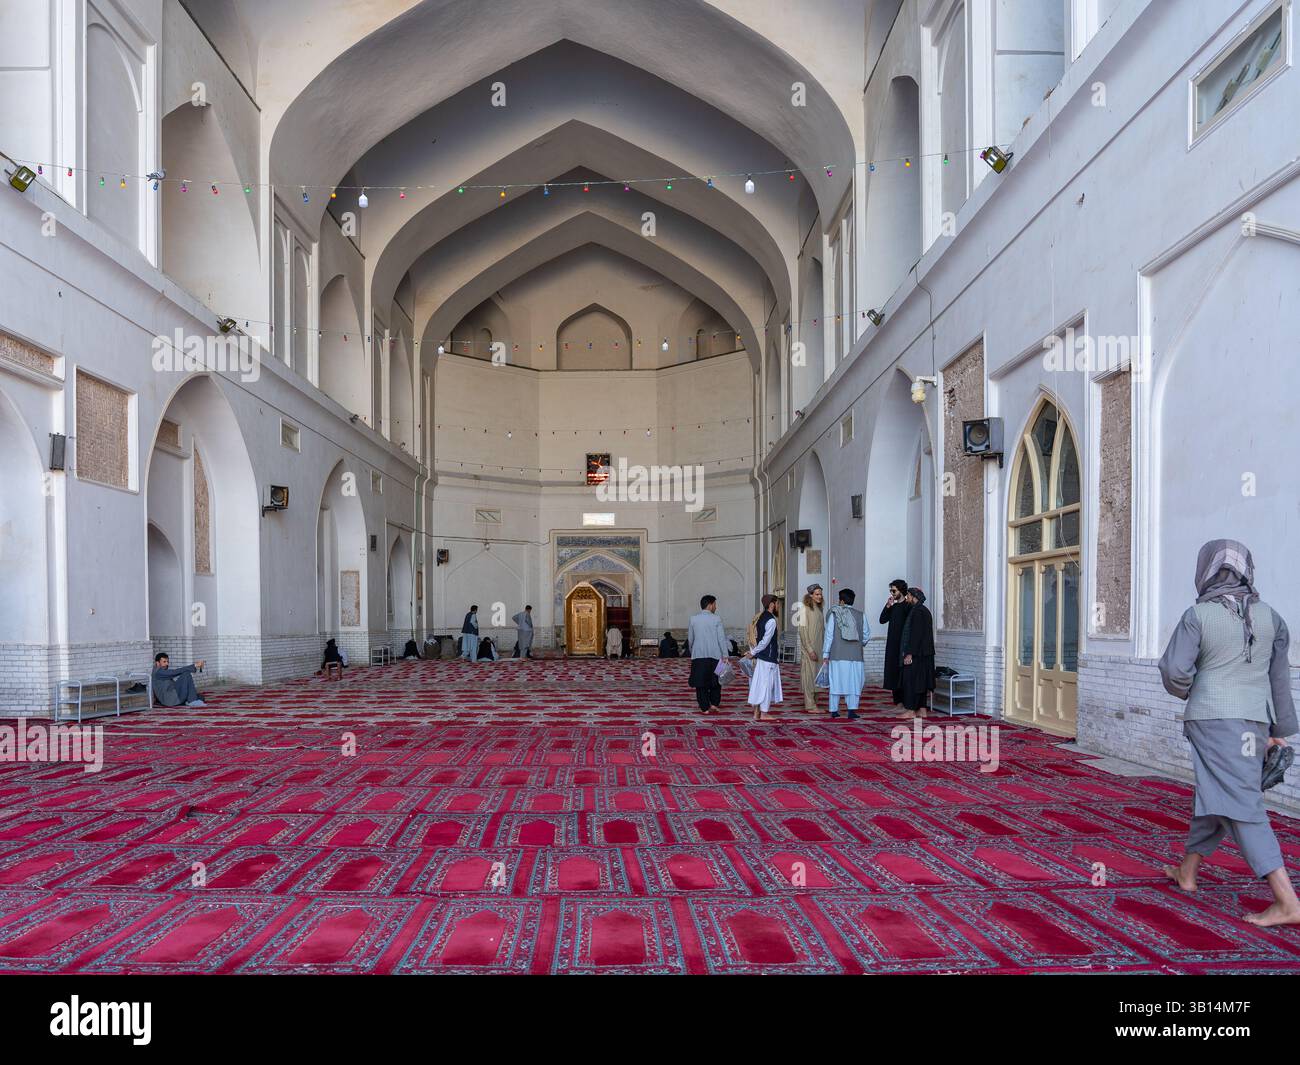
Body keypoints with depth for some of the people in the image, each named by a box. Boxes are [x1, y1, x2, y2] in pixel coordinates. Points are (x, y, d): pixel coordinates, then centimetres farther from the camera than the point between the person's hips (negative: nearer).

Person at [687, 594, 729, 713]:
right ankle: (714, 703, 11)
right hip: (714, 654, -1)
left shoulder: (693, 619, 3)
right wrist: (725, 655, -5)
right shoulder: (716, 619, -4)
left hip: (698, 655, 1)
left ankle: (705, 708, 5)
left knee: (700, 683, 5)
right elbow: (721, 638, -7)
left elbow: (690, 639, 10)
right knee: (715, 681, 16)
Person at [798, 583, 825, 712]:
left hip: (819, 648, 7)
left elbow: (823, 629, 16)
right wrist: (810, 649, -17)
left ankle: (813, 702, 16)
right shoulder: (805, 610, -9)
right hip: (809, 648, -7)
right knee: (809, 674, -5)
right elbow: (803, 631, -13)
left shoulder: (819, 610, 13)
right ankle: (810, 705, -2)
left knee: (817, 676, 9)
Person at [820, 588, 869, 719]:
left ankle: (834, 710, 12)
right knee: (853, 682, 5)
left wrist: (825, 654, 2)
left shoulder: (834, 614, -1)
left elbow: (829, 635, -2)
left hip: (837, 655, -1)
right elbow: (866, 634, 10)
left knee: (836, 682, 7)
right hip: (855, 655, 1)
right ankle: (852, 710, -6)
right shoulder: (860, 615, 5)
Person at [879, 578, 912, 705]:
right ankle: (898, 702, 15)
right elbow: (882, 620, 9)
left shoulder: (908, 607, -8)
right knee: (893, 675, 9)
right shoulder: (893, 607, 14)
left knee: (902, 675, -6)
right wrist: (887, 606, 0)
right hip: (892, 645, 7)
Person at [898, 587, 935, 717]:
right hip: (925, 653, 10)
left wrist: (909, 653, -22)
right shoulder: (925, 610, 14)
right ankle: (922, 709, 14)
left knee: (910, 680, -4)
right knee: (921, 680, 11)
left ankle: (911, 710, -2)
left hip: (916, 653, -10)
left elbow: (916, 634, -22)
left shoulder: (917, 612, -16)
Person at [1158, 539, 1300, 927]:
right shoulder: (1268, 616, 7)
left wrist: (1185, 690, 9)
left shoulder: (1197, 615, -8)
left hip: (1212, 717, -6)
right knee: (1214, 795, 19)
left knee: (1241, 804, -7)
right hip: (1253, 720, 6)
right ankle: (1187, 872, 33)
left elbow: (1175, 670, -14)